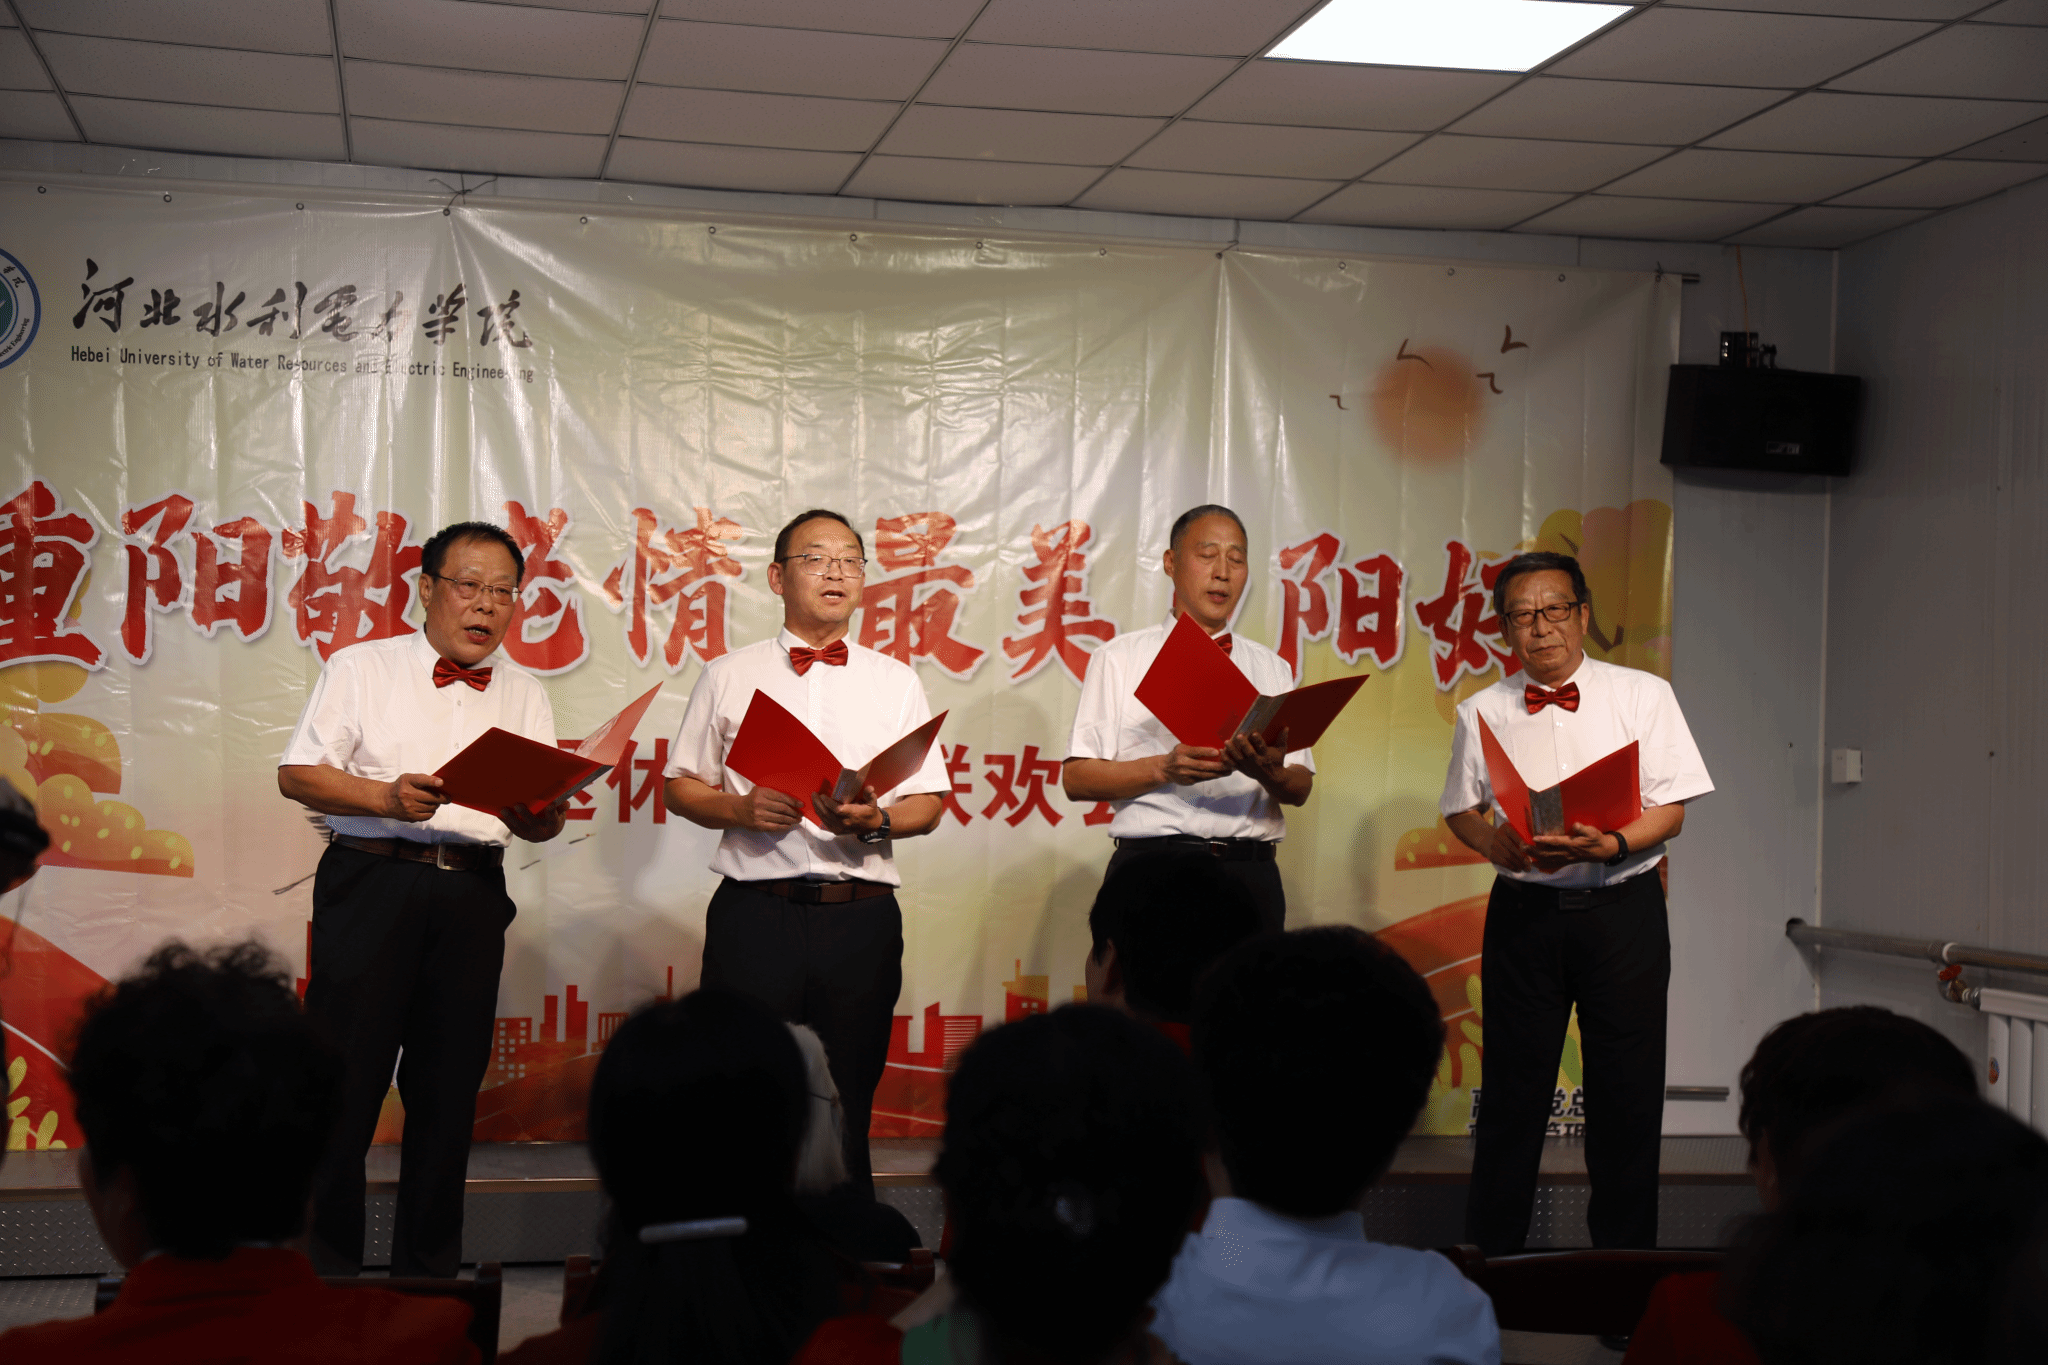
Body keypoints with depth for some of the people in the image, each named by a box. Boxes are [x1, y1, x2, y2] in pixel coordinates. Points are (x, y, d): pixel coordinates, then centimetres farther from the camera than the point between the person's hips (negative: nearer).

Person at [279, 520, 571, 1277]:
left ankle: (428, 1263, 18)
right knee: (344, 1078, -5)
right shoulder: (361, 668, 6)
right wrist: (387, 797, -17)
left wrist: (535, 812, -12)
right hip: (370, 882, -3)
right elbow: (298, 774, -2)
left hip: (472, 896, 4)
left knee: (449, 1086, 7)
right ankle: (323, 1261, 6)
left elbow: (546, 817, 12)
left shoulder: (522, 693, 16)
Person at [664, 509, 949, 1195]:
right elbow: (680, 786, 11)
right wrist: (740, 809, -9)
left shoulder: (896, 682, 14)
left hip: (861, 914, 1)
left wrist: (876, 821, -10)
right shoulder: (728, 676, 11)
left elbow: (930, 802, 11)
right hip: (756, 913, -1)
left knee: (848, 1107, 3)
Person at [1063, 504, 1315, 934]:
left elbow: (1301, 788, 13)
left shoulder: (1271, 668, 20)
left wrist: (1268, 771, -10)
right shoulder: (1119, 658, 10)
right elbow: (1076, 778, 1)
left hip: (1250, 871, 3)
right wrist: (1164, 769, -14)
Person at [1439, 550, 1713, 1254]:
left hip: (1623, 910, -1)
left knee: (1627, 1091, 2)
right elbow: (1461, 811, 12)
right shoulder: (1482, 712, 8)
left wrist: (1610, 844, -21)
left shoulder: (1643, 695, 2)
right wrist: (1494, 843, -10)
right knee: (1513, 1088, 3)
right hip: (1523, 912, 1)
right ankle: (1490, 1257, 13)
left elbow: (1671, 811, -2)